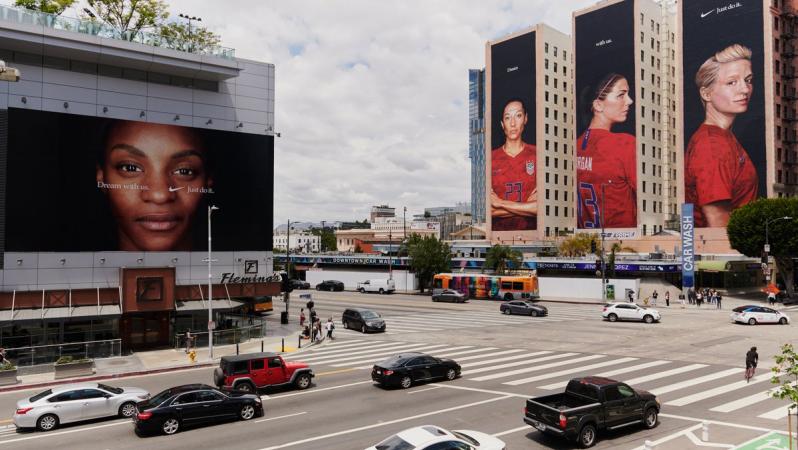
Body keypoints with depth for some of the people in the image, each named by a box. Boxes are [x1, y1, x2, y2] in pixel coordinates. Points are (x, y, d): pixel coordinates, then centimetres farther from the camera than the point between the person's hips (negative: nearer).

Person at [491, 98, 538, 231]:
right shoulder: (490, 158, 3)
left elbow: (542, 207, -5)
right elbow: (486, 209, -3)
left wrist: (501, 203, -4)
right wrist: (528, 206, -6)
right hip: (499, 232, 0)